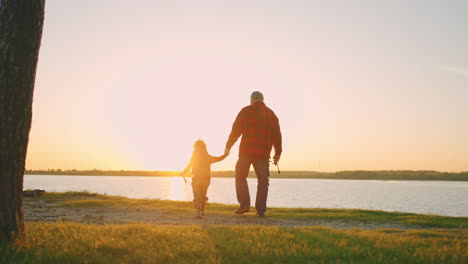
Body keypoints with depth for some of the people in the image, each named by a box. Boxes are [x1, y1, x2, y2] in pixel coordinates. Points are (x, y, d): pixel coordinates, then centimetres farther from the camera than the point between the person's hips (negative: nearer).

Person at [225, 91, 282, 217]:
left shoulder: (246, 111, 2)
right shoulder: (271, 114, 13)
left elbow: (236, 130, -2)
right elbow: (277, 135, 10)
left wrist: (228, 146, 7)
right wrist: (278, 153, 14)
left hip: (246, 151, -2)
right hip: (263, 154, 3)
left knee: (240, 177, 11)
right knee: (263, 181, 7)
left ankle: (244, 204, -1)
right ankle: (261, 210, 3)